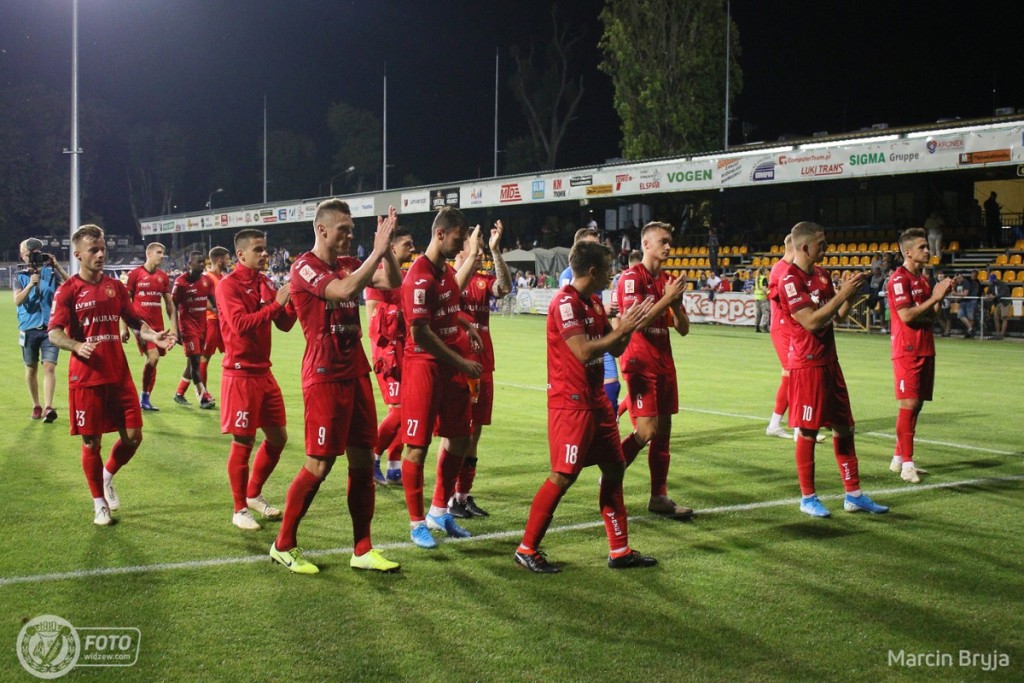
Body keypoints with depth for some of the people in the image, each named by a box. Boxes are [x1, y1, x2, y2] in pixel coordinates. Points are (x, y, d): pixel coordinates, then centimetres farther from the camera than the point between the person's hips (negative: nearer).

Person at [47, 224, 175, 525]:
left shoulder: (115, 286, 8)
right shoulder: (68, 291, -6)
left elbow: (135, 321, 13)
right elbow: (54, 333, -13)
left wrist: (154, 336, -7)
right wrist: (78, 346, -33)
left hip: (119, 375, 4)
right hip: (86, 378, -4)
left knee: (133, 436, 2)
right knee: (91, 441, 4)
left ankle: (107, 477, 31)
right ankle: (99, 503, 21)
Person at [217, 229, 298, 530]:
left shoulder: (264, 283, 11)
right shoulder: (228, 285, -11)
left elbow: (284, 324, 11)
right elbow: (240, 324, -24)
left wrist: (293, 300, -6)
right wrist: (276, 304, -25)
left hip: (264, 371, 8)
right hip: (241, 373, -8)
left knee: (278, 436, 12)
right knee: (243, 441, -2)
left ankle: (254, 495, 30)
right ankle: (239, 509, 12)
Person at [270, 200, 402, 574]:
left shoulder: (348, 264, 12)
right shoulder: (304, 267, -9)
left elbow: (392, 282, 6)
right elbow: (343, 290, -27)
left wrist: (386, 247, -6)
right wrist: (377, 251, -23)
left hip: (355, 372, 7)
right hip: (324, 377, -7)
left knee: (363, 460, 7)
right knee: (319, 464, -3)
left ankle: (362, 550, 16)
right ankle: (283, 545, 13)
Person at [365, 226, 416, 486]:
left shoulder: (405, 276, 16)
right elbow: (373, 316, -14)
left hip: (406, 350, 9)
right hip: (389, 350, -9)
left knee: (402, 410, 9)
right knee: (397, 409, -10)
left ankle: (394, 468, 16)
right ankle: (372, 458, 5)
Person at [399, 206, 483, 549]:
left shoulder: (447, 270, 11)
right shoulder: (420, 277, -18)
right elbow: (420, 333, -22)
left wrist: (466, 326, 10)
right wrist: (462, 363, -19)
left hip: (451, 368, 9)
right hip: (424, 366, -9)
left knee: (459, 439, 15)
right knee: (417, 446, -1)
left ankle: (439, 511, 29)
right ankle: (417, 523, 10)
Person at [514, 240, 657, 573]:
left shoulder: (594, 302, 13)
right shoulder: (565, 302, -16)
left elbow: (614, 349, 17)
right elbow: (583, 351, -25)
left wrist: (628, 324, 0)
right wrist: (620, 330, -16)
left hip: (595, 400, 10)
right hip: (570, 403, -10)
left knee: (614, 468, 11)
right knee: (563, 476, -8)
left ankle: (620, 550, 20)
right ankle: (527, 548, 6)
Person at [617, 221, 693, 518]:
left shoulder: (667, 281, 13)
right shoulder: (632, 277, -9)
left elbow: (683, 329, 12)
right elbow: (635, 321, -20)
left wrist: (676, 303, -7)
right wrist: (667, 298, -19)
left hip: (663, 363, 7)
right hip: (640, 362, -7)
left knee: (664, 429, 7)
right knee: (647, 430, -12)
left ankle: (659, 496, 13)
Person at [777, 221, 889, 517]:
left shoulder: (821, 274, 13)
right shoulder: (790, 278, -15)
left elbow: (839, 314, 16)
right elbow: (811, 321, -22)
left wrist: (850, 292, -1)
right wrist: (842, 294, -20)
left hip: (829, 362, 9)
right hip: (807, 365, -9)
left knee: (844, 427, 11)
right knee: (808, 431, -2)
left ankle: (853, 495, 19)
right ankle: (807, 498, 11)